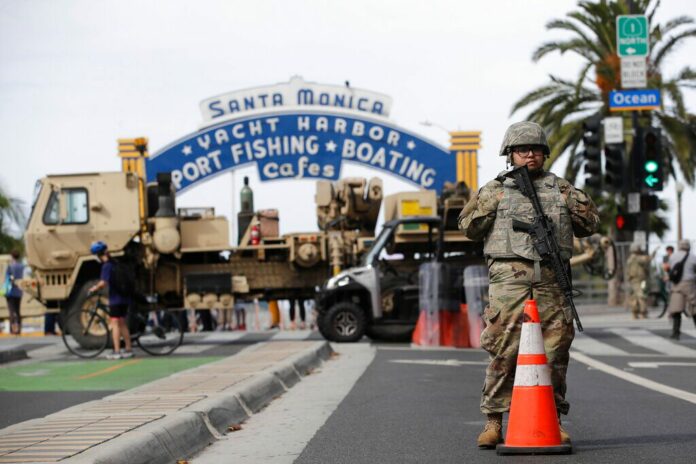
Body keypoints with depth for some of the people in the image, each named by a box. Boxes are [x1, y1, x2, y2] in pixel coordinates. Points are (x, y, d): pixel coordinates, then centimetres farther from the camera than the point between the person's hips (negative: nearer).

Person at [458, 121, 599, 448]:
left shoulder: (560, 188, 19)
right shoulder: (497, 189, 13)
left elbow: (589, 226, 20)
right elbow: (469, 227, 8)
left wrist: (575, 204, 4)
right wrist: (490, 201, -4)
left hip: (552, 279, 2)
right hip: (510, 276, -2)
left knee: (554, 353, 2)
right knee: (503, 351, -7)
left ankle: (552, 421, 11)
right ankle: (493, 422, -1)